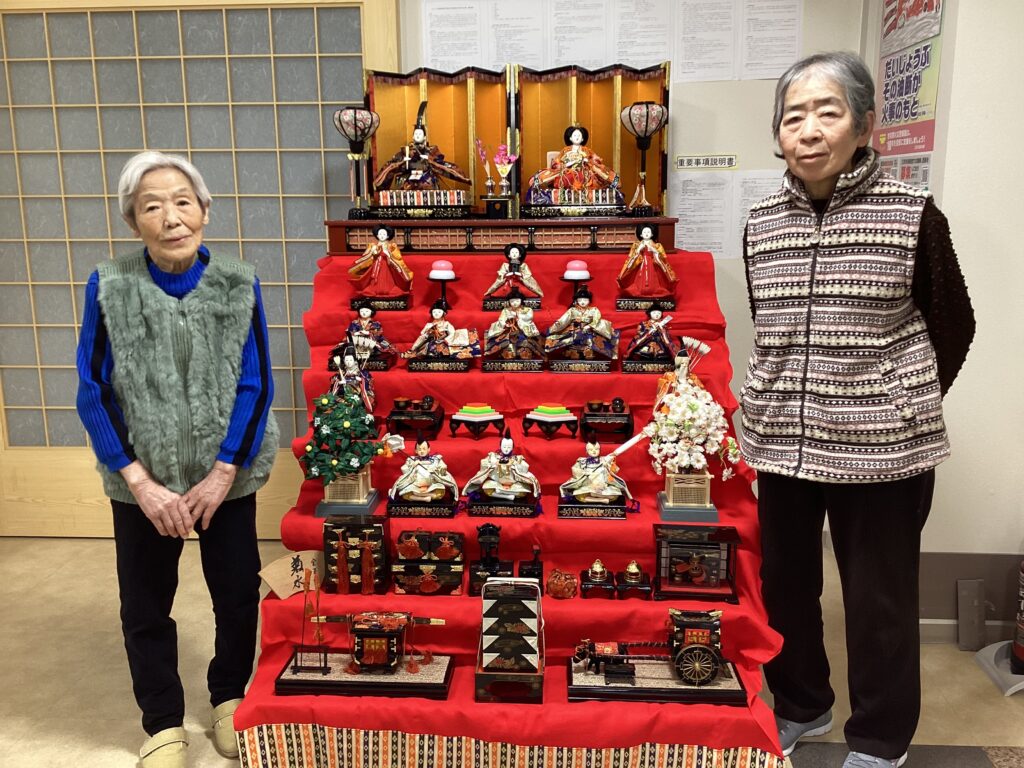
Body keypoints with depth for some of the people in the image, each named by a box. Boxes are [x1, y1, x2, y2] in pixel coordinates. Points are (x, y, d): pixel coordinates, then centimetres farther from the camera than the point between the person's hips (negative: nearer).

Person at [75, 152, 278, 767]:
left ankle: (231, 699, 39)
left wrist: (223, 474, -13)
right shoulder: (109, 288, -10)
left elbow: (257, 386, -8)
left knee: (238, 592, 12)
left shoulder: (239, 285, -9)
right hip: (141, 478, 0)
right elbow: (94, 392, -8)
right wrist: (141, 483, -14)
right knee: (145, 606, 12)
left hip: (228, 473, 0)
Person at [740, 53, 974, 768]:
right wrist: (793, 397, 12)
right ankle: (801, 706, 40)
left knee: (879, 598, 9)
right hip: (782, 440, 4)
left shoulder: (912, 214, -8)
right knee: (783, 581, 15)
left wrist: (906, 406, 6)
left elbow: (954, 325, 3)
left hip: (881, 448, -3)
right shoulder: (762, 222, 3)